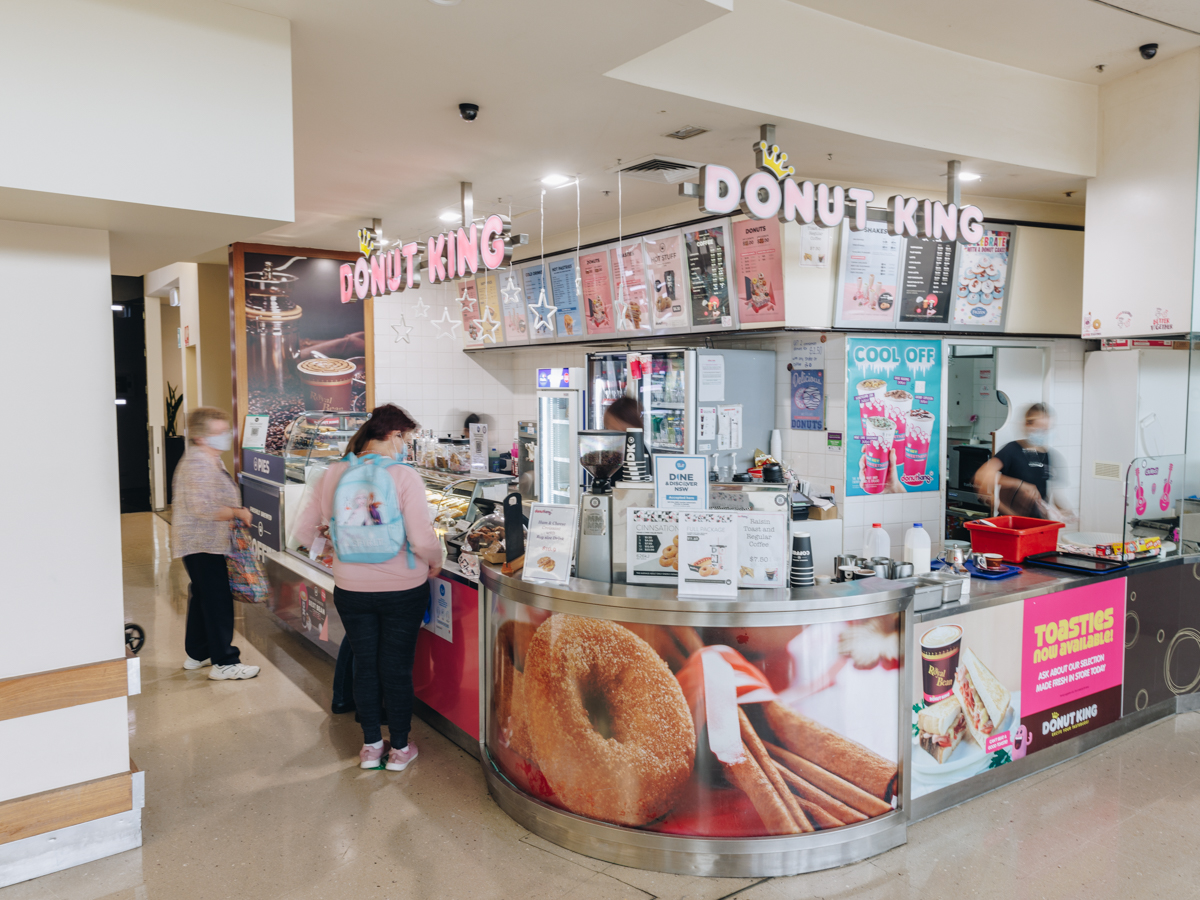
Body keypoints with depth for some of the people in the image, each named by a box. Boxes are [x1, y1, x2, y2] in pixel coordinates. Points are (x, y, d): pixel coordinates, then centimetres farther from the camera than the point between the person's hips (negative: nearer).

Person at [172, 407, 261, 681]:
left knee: (202, 597, 19)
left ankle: (197, 654, 31)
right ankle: (224, 663, -2)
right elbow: (204, 509, -29)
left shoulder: (210, 461, 15)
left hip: (203, 543, 11)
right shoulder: (199, 464, -21)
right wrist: (238, 513, -17)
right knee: (218, 601, -7)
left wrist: (234, 512, 13)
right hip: (203, 545, -11)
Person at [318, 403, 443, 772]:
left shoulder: (334, 474, -5)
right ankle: (399, 748, 25)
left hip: (350, 587, 3)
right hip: (403, 589, -3)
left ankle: (371, 746, 30)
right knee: (398, 668, 11)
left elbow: (326, 528, 6)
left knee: (365, 665, 17)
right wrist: (435, 561, 0)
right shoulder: (404, 476, -18)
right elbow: (422, 541, -21)